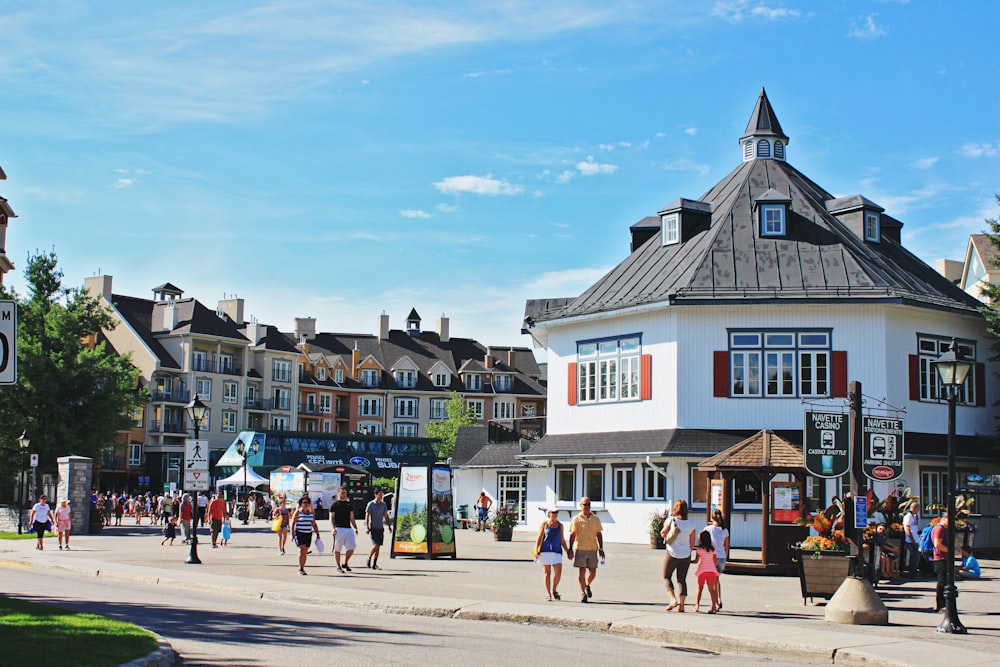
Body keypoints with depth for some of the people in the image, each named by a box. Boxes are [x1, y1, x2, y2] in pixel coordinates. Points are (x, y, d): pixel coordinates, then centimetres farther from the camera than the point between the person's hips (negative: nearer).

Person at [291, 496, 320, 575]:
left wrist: (317, 533, 11)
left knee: (305, 552, 6)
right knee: (302, 549, -17)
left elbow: (314, 524, 17)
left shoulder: (311, 512, 12)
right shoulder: (298, 512, -2)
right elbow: (293, 523, -4)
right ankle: (300, 568, -10)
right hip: (299, 533, -5)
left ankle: (302, 568, 16)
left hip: (308, 534, 5)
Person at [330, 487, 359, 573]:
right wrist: (333, 528, -17)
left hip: (348, 528, 5)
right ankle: (338, 566, 9)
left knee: (352, 547, -2)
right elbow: (331, 517, -4)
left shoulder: (349, 504, 18)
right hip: (339, 529, -5)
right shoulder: (334, 504, 1)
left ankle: (345, 564, 16)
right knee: (337, 548, -1)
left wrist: (356, 528, 13)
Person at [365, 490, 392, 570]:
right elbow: (367, 516, -5)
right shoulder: (371, 504, -5)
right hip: (373, 528, -5)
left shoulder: (383, 504, 9)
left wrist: (389, 526, 9)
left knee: (378, 547, 3)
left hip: (380, 528, 5)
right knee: (375, 545, -15)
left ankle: (374, 564, 7)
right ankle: (369, 559, 7)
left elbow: (386, 516, 16)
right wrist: (367, 527, -13)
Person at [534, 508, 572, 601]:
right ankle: (548, 593, 11)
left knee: (558, 573, -8)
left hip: (557, 552, 2)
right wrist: (536, 550, -9)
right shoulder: (544, 524, 3)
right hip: (545, 551, -2)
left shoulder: (560, 525, 12)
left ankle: (554, 590, 15)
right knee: (547, 573, 1)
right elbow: (539, 538, 1)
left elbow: (562, 540, 16)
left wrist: (567, 551, 10)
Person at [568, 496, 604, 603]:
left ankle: (587, 586, 34)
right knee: (582, 571, -4)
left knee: (593, 572, 5)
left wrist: (601, 548, 8)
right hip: (580, 549, -3)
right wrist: (570, 549, -13)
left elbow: (599, 534, 14)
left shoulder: (595, 519, 11)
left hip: (593, 549, 3)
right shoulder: (576, 519, 0)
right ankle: (583, 593, 5)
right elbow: (572, 535, -5)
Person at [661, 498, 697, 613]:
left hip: (672, 553, -3)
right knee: (682, 579, 12)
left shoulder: (671, 520, -13)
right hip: (685, 555, 3)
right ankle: (681, 604, 6)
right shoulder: (691, 523, -5)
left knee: (666, 576, 12)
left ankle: (673, 599, -6)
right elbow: (692, 542, 3)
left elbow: (662, 534, 0)